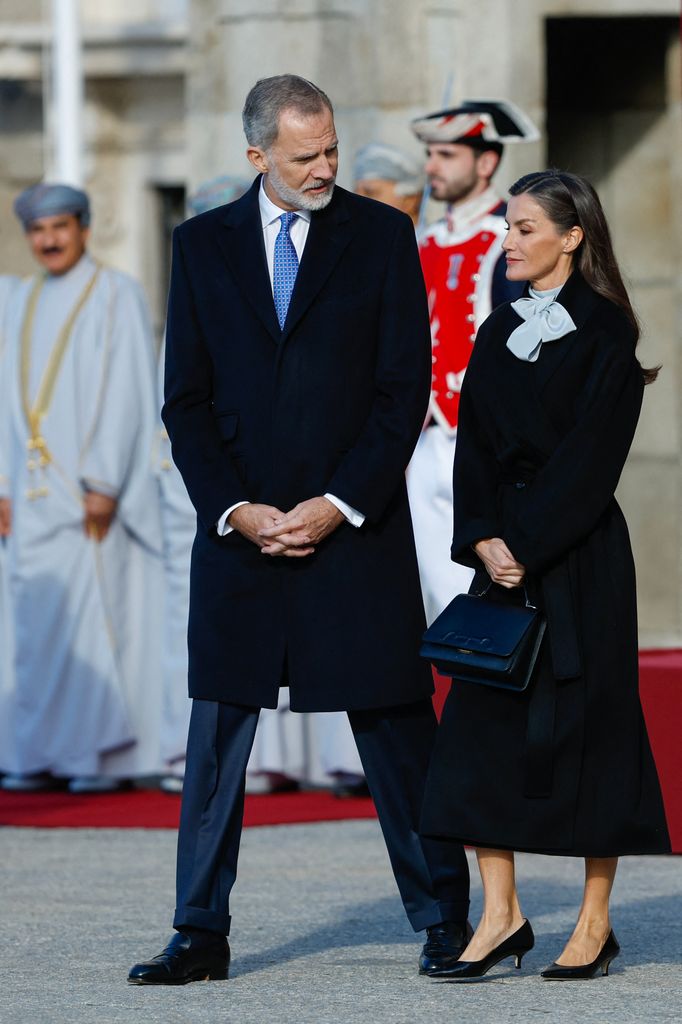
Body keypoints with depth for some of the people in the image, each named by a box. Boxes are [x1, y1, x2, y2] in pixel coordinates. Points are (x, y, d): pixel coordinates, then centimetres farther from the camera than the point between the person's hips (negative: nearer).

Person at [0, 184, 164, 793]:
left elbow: (126, 393, -9)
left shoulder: (116, 296, -3)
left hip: (91, 482, -6)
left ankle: (102, 753, -8)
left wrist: (103, 484, -16)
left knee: (91, 614, -10)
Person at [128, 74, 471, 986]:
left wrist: (338, 505, -9)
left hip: (357, 527, -2)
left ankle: (444, 919, 13)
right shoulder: (203, 244, 7)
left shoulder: (381, 235, 1)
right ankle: (201, 936, 8)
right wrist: (235, 510, -7)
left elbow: (405, 389, -2)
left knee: (396, 724, 3)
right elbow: (186, 398, 6)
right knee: (216, 736, 3)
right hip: (240, 529, 2)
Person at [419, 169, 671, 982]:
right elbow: (475, 444, 8)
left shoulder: (604, 331, -6)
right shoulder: (499, 332, 12)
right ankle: (500, 916, 1)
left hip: (579, 551, -6)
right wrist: (485, 539, -6)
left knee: (585, 716, -2)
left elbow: (589, 454, -12)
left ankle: (595, 923, 5)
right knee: (483, 717, -1)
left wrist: (526, 545, -16)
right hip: (507, 548, 6)